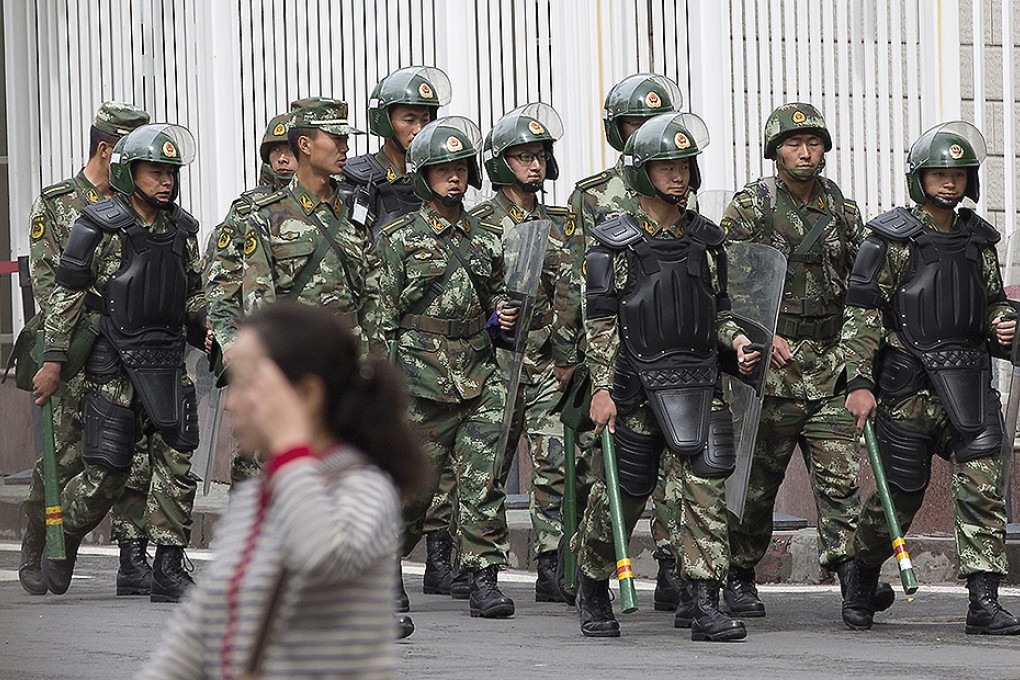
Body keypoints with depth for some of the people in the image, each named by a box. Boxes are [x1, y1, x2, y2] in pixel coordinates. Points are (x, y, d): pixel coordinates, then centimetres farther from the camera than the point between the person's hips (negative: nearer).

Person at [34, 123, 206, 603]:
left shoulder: (181, 229, 11)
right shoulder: (99, 227, -5)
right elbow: (66, 295, -3)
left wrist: (208, 334, 4)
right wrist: (53, 360, -6)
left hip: (167, 358, 5)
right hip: (111, 362, -5)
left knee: (176, 463, -3)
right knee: (106, 472, -4)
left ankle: (168, 572, 2)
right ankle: (62, 541, 22)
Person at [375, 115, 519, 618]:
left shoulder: (487, 238, 12)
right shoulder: (399, 239, 1)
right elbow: (382, 313, 0)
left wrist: (502, 313, 2)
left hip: (479, 378, 3)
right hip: (421, 382, -3)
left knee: (483, 479, -5)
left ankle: (484, 580, -2)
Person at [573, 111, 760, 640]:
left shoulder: (706, 239, 12)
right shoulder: (613, 241, -1)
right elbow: (600, 322, -4)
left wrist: (736, 340, -1)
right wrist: (602, 388, -10)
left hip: (698, 378, 3)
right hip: (637, 382, -3)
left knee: (705, 484, -10)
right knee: (625, 491, 6)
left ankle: (700, 601, -10)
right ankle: (592, 591, 28)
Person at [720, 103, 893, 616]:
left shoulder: (841, 208, 12)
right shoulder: (749, 206, -1)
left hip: (830, 362, 3)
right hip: (769, 361, -3)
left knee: (839, 471, -8)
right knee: (758, 477, 3)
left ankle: (849, 568, -14)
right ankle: (739, 578, 16)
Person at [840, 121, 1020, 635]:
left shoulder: (978, 239, 13)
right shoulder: (891, 238, -2)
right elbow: (861, 313, -5)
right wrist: (859, 383, -11)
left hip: (967, 382, 4)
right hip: (907, 384, -4)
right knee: (899, 493, 5)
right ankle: (861, 579, 31)